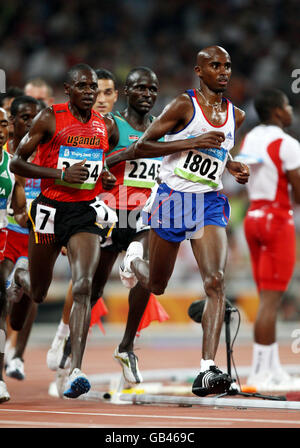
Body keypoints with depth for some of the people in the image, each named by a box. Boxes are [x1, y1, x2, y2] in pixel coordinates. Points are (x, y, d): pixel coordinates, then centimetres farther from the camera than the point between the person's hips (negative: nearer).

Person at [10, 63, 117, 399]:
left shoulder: (105, 126, 9)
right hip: (50, 209, -2)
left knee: (83, 287, -18)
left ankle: (75, 370, -25)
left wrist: (107, 179, 4)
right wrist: (61, 175, -17)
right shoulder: (49, 118, -5)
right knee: (38, 293, 11)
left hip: (86, 212, 2)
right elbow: (16, 163, -6)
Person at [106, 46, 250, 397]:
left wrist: (232, 167, 7)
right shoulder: (184, 105, -8)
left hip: (210, 201, 3)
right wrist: (194, 142, -21)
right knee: (155, 286, 10)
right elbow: (141, 147, -13)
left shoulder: (235, 115, 10)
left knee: (215, 281, -18)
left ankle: (207, 370, -25)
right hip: (173, 198, -3)